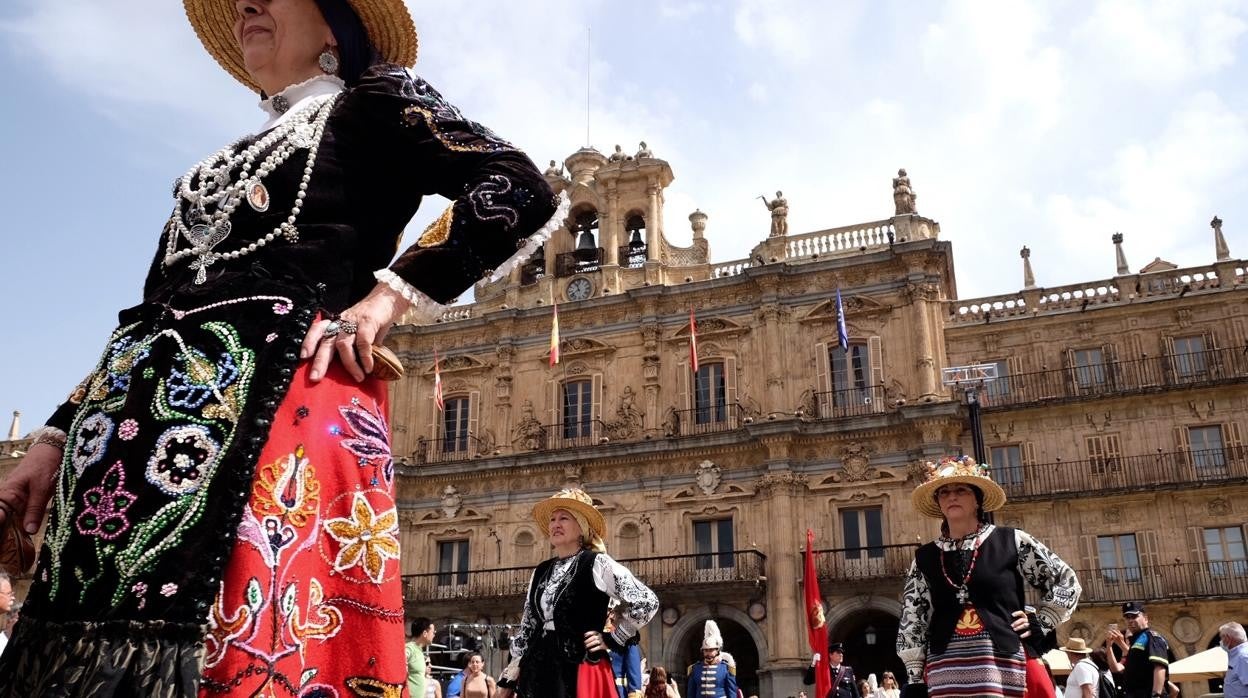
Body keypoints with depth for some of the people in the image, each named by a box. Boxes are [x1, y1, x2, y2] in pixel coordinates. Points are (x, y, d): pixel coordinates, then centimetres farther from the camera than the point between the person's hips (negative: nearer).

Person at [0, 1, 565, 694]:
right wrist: (58, 436, 20)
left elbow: (521, 192, -5)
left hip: (271, 401, -7)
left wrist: (388, 298, -12)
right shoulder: (239, 160, 31)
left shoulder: (374, 102, 10)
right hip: (140, 416, 7)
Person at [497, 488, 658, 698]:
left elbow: (646, 602, -10)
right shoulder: (541, 572, 13)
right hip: (537, 671, 6)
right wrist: (508, 680, 12)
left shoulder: (596, 564, -5)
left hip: (580, 671, -6)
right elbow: (526, 628, 16)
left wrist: (612, 640, -5)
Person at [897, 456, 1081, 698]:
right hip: (945, 674, 2)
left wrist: (1039, 625, 5)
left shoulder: (1011, 542, 4)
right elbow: (911, 621, 9)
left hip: (1005, 669, -1)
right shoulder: (925, 558, 10)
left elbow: (1066, 582, 12)